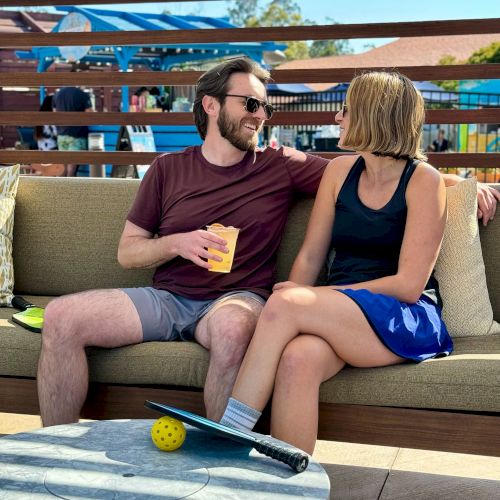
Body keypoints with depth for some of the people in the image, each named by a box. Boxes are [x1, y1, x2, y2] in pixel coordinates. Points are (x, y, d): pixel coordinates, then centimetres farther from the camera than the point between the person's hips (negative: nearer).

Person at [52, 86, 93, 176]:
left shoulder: (57, 94, 7)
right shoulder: (83, 95, -10)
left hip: (62, 135, 5)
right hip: (77, 135, -5)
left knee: (64, 169, 12)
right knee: (72, 169, -8)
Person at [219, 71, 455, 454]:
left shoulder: (423, 180, -3)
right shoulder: (340, 171, 15)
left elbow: (408, 285, -10)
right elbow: (311, 255, 13)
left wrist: (304, 300, -12)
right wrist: (299, 304, -9)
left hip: (408, 321, -4)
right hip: (339, 316, 4)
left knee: (283, 305, -31)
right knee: (298, 358, -34)